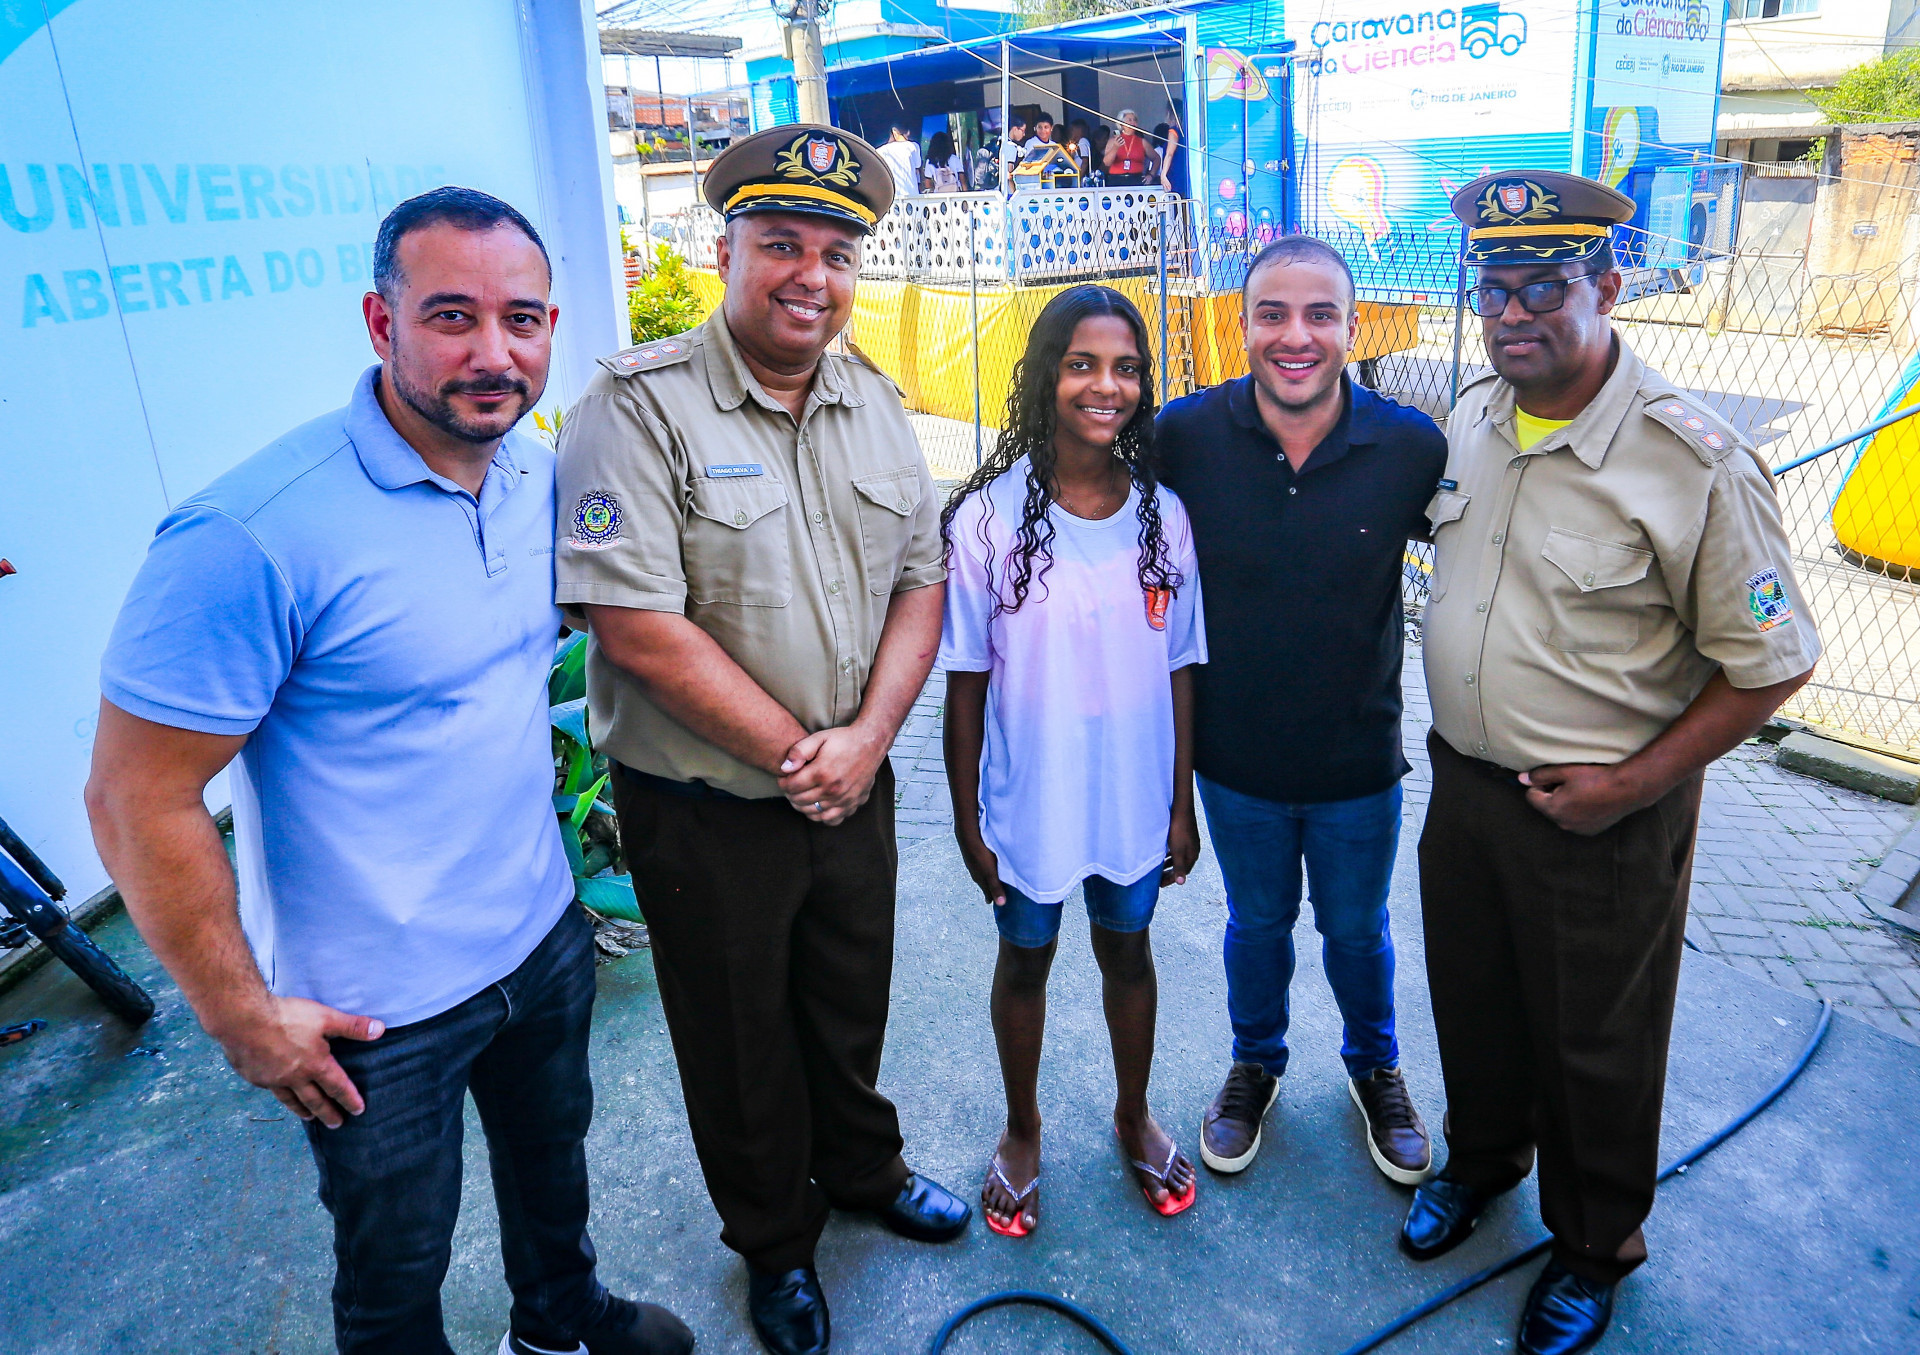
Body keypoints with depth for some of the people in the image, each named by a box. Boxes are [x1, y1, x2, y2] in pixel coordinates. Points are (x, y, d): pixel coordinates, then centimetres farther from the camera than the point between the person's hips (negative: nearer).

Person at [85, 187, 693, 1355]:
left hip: (545, 938, 7)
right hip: (380, 1007, -6)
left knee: (551, 1156, 30)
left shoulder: (541, 477, -4)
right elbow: (138, 800, -20)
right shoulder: (254, 536, -27)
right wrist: (244, 1018, -14)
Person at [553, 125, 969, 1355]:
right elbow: (641, 628, -23)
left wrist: (865, 736, -12)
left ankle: (862, 1168, 52)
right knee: (742, 1042, 16)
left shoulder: (875, 404, 3)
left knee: (853, 1008, 24)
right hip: (706, 813, -4)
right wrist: (795, 753, -17)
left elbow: (922, 580, 3)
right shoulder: (640, 407, -17)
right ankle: (775, 1244, 42)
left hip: (855, 791, 5)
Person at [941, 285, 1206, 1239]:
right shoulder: (988, 518, -14)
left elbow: (1179, 672, 1)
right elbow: (966, 683, -9)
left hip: (1135, 798, 2)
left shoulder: (1163, 516, -5)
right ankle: (1022, 1131, 44)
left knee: (1127, 951, 21)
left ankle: (1133, 1117, 47)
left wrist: (1182, 803, 3)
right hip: (1029, 800, -2)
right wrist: (967, 818, -7)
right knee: (1025, 961, 18)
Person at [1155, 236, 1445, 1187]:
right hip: (1235, 755, 0)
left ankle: (1375, 1068, 51)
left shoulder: (1413, 448, -16)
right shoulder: (1186, 435, -15)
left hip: (1359, 759, 0)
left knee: (1357, 930, 21)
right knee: (1256, 923, 22)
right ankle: (1254, 1065, 50)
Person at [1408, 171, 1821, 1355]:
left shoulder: (1697, 461, -21)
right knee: (1473, 1001, 24)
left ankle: (1596, 1249, 42)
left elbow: (1769, 663, -14)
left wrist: (1632, 784, -17)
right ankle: (1482, 1156, 52)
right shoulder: (1471, 414, -1)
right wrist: (1460, 748, 10)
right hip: (1464, 782, 6)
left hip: (1604, 817, -5)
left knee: (1595, 1047, 15)